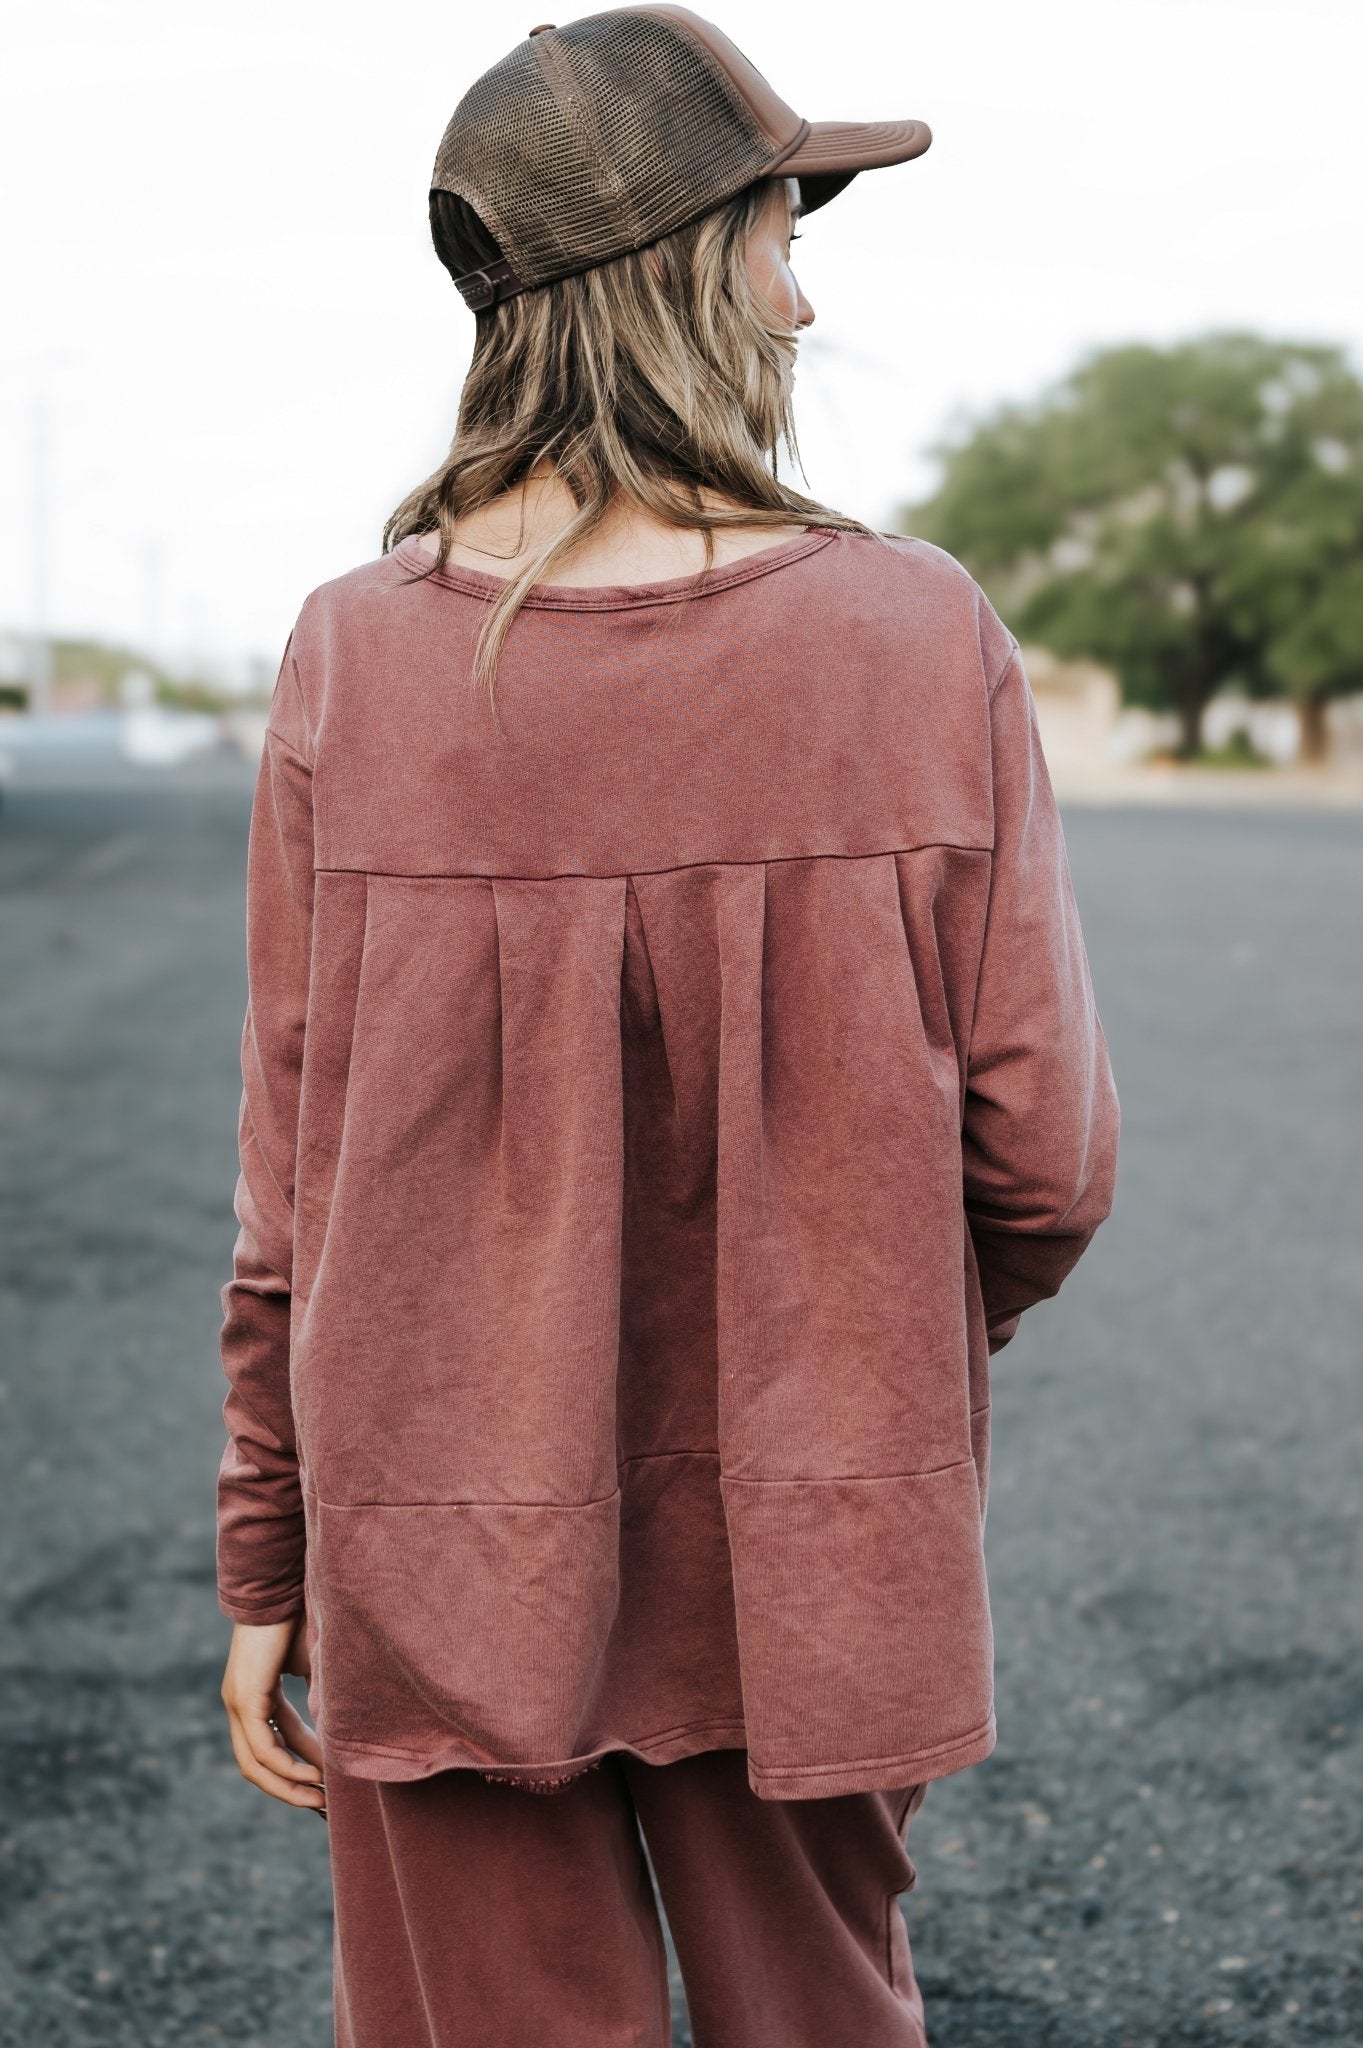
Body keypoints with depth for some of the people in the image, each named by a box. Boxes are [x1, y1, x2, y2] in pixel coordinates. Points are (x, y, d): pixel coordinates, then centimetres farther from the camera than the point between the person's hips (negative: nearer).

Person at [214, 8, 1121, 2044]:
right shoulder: (924, 642, -12)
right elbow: (1043, 1158, -9)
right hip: (809, 1565, 0)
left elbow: (298, 1180, -6)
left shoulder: (359, 661, -11)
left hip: (450, 1577, 0)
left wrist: (266, 1567, 6)